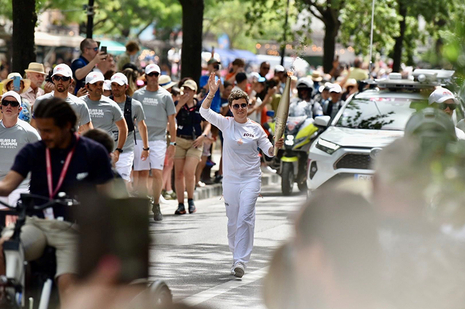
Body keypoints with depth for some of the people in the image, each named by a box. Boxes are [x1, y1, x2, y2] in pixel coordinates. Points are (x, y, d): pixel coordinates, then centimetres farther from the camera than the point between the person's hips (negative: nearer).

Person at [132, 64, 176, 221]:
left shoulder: (165, 96, 5)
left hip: (158, 139, -1)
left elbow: (171, 121, 6)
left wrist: (173, 143, 2)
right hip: (140, 139, 1)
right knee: (142, 174, 1)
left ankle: (156, 206, 3)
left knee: (157, 173, -10)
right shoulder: (137, 94, 9)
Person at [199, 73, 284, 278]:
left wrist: (276, 146, -16)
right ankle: (237, 256, 27)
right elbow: (204, 111, -9)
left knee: (245, 218, -15)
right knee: (233, 221, 9)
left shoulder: (255, 128, 3)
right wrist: (212, 92, -22)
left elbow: (268, 151, 6)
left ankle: (240, 261, -21)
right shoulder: (226, 124, 3)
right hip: (230, 180, 2)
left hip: (251, 179, -2)